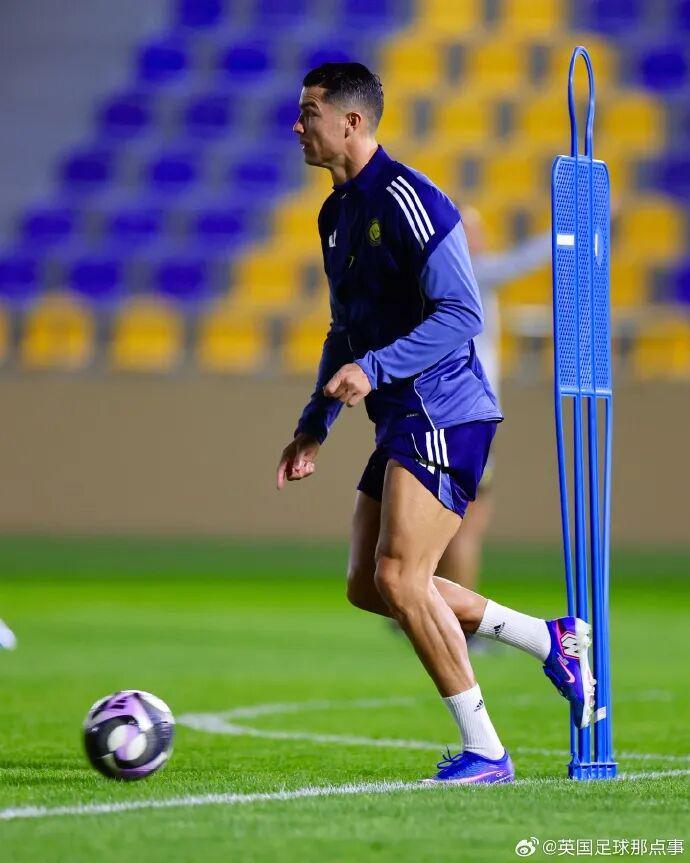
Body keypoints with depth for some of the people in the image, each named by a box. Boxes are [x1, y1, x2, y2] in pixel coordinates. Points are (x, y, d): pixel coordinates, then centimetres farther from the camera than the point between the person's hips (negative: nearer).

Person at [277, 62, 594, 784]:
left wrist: (373, 369, -26)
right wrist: (313, 427, 23)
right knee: (367, 586, 9)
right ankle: (553, 641, 19)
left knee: (398, 577, -15)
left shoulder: (406, 199, -15)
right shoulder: (337, 213, 16)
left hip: (442, 415, -10)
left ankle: (484, 752, -6)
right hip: (402, 424, 10)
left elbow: (460, 313, -20)